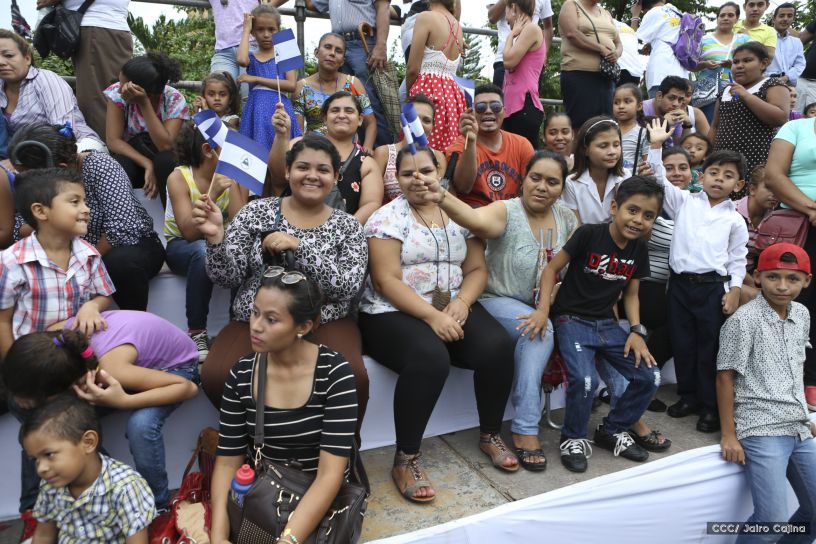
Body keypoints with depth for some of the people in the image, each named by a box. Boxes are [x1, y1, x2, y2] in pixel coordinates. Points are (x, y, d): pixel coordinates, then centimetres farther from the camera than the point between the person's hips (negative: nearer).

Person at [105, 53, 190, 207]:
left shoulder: (175, 100, -19)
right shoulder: (117, 93, -14)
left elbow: (165, 145, -31)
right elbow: (113, 140, -18)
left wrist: (144, 103, -37)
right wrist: (147, 164, -32)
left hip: (164, 165, -1)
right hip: (130, 157, 1)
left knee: (166, 159, -36)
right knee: (120, 166, -34)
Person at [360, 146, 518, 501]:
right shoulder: (388, 217, -4)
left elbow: (477, 268, 8)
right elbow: (387, 280, -13)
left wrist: (461, 302, -12)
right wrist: (432, 316, -22)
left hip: (454, 308, 5)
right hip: (393, 312, -5)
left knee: (497, 346, -20)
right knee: (430, 358, -34)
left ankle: (490, 435, 5)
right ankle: (405, 459, -17)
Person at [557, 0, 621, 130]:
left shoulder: (606, 13, 24)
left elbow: (618, 43, 20)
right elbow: (572, 34, -12)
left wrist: (616, 53, -4)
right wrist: (601, 49, -15)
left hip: (606, 76, 6)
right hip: (578, 74, -6)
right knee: (579, 123, -10)